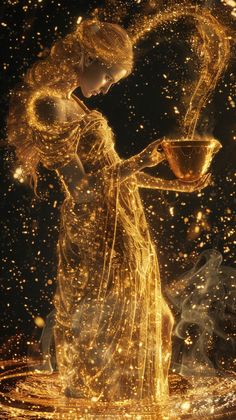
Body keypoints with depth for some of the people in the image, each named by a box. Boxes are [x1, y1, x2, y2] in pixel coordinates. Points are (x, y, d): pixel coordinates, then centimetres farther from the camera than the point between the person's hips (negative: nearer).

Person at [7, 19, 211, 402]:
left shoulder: (68, 101, 12)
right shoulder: (53, 107, -18)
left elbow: (107, 169, 15)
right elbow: (81, 189, -22)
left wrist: (175, 185, 15)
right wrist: (136, 163, -22)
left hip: (116, 231, 10)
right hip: (97, 239, -10)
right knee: (97, 328, 3)